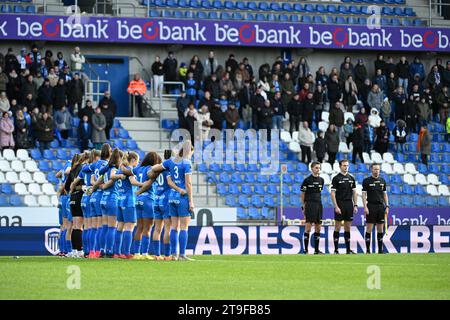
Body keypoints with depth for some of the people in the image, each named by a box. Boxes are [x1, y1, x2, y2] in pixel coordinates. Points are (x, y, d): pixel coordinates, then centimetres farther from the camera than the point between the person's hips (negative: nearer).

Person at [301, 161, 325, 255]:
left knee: (318, 228, 6)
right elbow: (303, 194, 0)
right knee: (308, 228, -7)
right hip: (310, 205, -6)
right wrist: (303, 206, -2)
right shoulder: (307, 180, -5)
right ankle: (305, 250, -3)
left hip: (319, 205, 6)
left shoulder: (321, 180, 10)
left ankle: (316, 250, 12)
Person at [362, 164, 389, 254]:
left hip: (381, 206, 4)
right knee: (369, 228, -4)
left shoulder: (382, 181, 11)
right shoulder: (366, 181, -2)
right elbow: (364, 194, -4)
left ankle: (380, 249, 9)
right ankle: (368, 249, -2)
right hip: (371, 207, -4)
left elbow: (385, 195, 14)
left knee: (380, 229, 5)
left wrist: (387, 207, 6)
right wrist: (365, 207, -13)